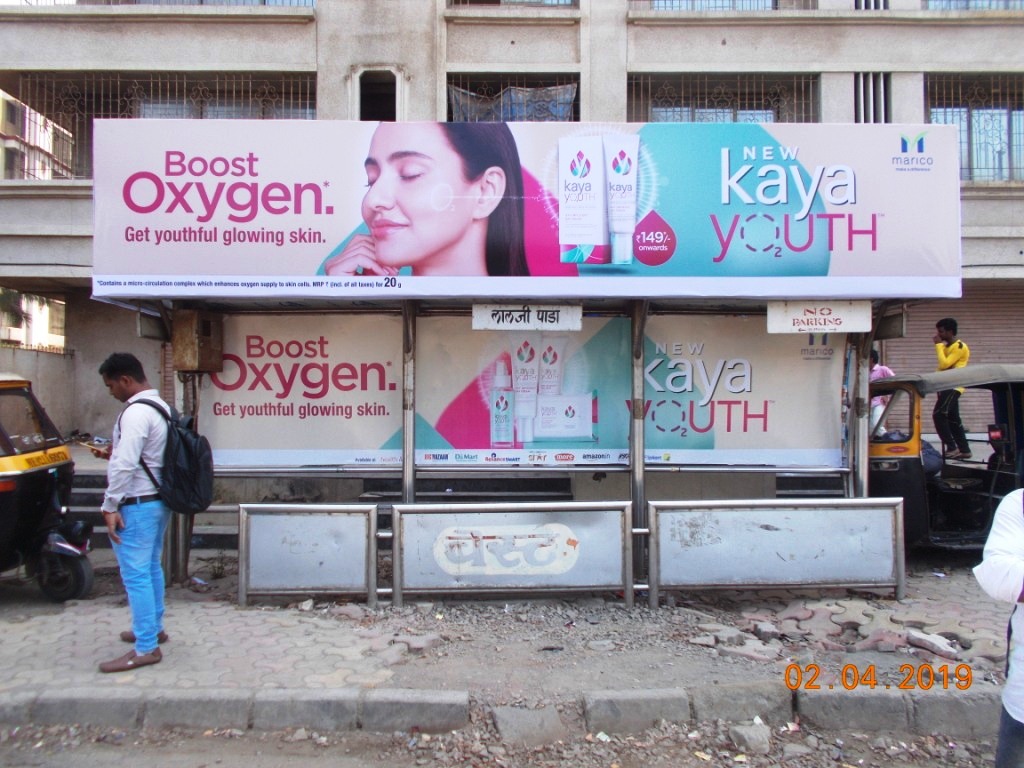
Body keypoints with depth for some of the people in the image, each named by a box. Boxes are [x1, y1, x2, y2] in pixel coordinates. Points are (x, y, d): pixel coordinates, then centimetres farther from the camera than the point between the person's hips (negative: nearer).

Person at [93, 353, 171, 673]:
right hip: (159, 499, 10)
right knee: (151, 568, 21)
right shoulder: (161, 407, 11)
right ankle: (154, 628, 35)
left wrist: (110, 506, -21)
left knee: (136, 575, -2)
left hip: (138, 504, -10)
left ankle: (146, 648, 5)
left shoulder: (136, 413, -20)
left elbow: (125, 465, -26)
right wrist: (112, 453, 13)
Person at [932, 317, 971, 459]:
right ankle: (964, 450, 14)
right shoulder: (947, 346, 19)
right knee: (953, 419, 10)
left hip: (952, 387, -10)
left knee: (938, 415, -16)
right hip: (946, 387, 10)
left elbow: (945, 364, -21)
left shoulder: (959, 347, -10)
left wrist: (939, 345, -14)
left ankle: (952, 448, -13)